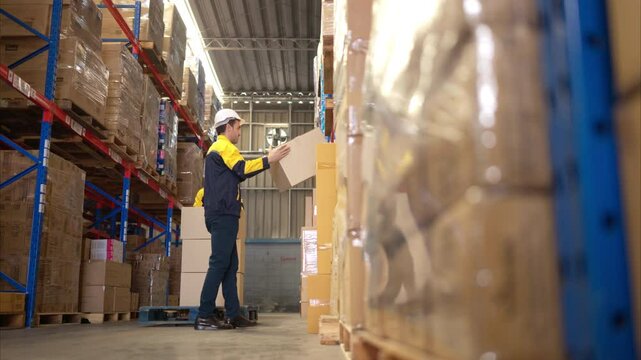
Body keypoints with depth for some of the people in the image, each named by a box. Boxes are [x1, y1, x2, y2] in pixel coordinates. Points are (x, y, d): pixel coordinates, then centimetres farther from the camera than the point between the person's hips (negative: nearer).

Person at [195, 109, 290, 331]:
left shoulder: (216, 149, 26)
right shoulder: (225, 147, -5)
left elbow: (235, 175, 26)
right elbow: (243, 169, -19)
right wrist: (269, 160, -17)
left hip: (221, 214, 11)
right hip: (223, 214, -11)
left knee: (230, 265, 9)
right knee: (219, 264, -12)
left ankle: (234, 315, 10)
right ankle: (204, 317, -12)